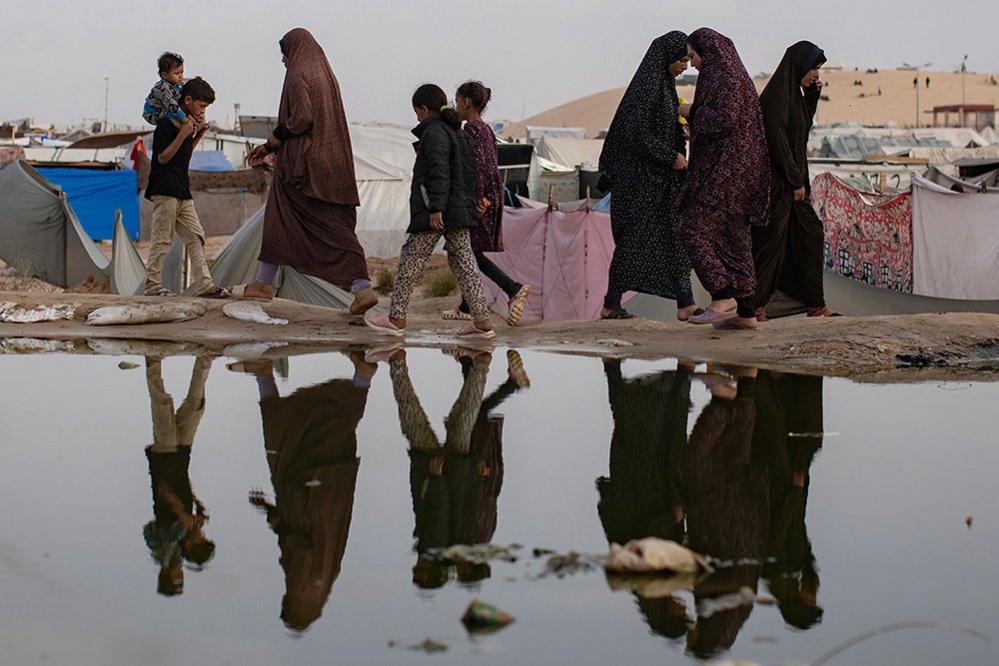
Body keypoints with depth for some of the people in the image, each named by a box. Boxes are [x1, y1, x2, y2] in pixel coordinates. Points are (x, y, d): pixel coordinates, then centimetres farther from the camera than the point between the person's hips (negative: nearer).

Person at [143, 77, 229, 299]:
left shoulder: (188, 121, 15)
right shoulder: (167, 123, -11)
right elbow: (163, 157, -15)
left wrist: (200, 133, 10)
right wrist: (183, 134, -23)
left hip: (182, 191, 9)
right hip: (165, 189, -9)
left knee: (196, 238, 4)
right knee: (162, 239, -5)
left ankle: (204, 285, 3)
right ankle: (153, 285, 0)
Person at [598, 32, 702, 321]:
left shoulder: (664, 83, 15)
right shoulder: (646, 86, -15)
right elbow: (637, 133, -22)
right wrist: (671, 157, -17)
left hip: (659, 178, 10)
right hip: (640, 177, -10)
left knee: (674, 236, 6)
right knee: (633, 238, -4)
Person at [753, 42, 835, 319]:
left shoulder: (792, 91, 14)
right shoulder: (778, 91, -16)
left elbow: (803, 125, 26)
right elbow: (777, 136, -22)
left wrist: (812, 96, 10)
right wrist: (796, 180, -18)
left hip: (790, 179, 10)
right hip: (777, 180, -10)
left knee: (810, 234, 11)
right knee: (771, 241, -4)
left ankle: (815, 304, 16)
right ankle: (755, 305, 3)